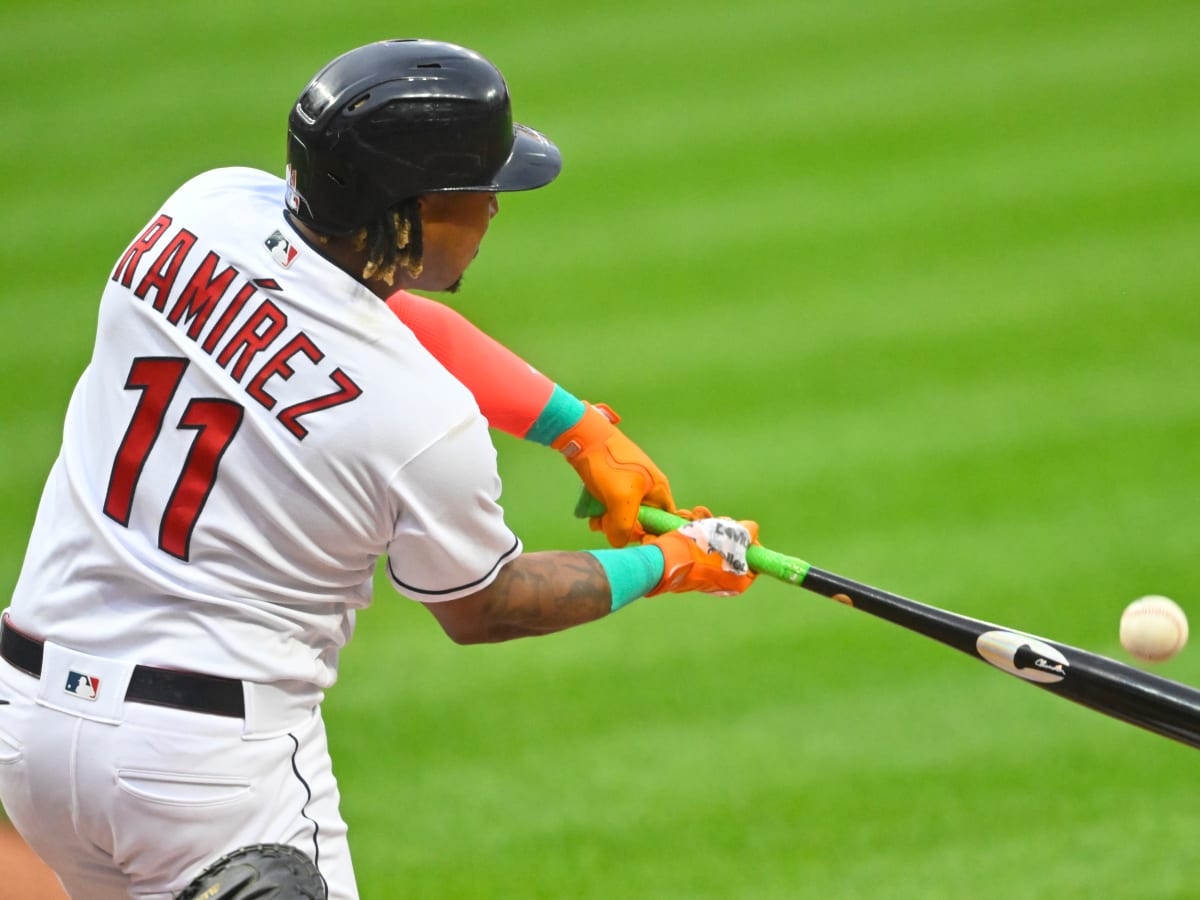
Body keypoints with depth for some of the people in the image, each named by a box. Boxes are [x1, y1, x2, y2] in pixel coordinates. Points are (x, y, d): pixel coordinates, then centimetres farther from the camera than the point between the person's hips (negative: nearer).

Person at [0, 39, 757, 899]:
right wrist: (662, 567, 16)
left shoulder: (210, 207, -5)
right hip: (213, 756, -7)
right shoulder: (428, 425, -20)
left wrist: (580, 428, 16)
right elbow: (478, 609, 1)